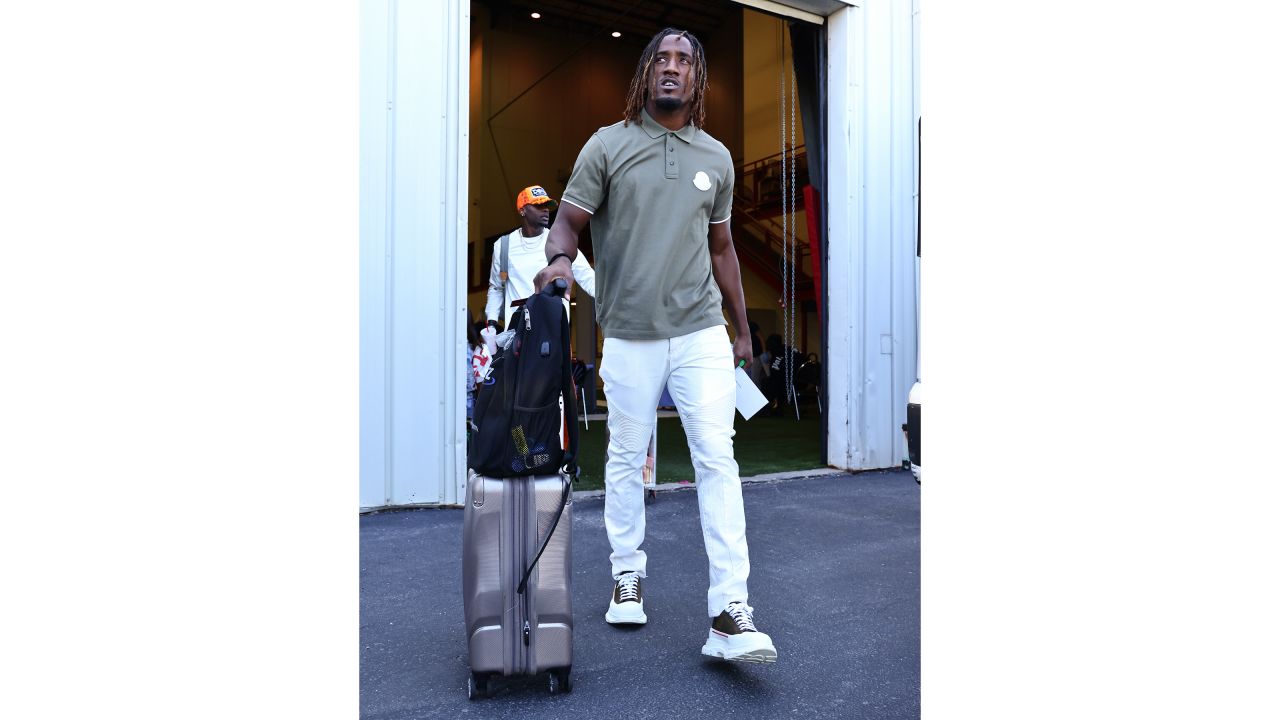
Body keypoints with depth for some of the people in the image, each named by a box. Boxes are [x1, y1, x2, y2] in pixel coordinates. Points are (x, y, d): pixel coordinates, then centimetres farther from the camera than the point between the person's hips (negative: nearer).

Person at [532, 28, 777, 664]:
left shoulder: (716, 158, 12)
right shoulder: (607, 145, 3)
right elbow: (569, 219, 0)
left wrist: (742, 329, 19)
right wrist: (561, 257, -24)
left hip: (702, 332, 2)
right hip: (629, 336, -1)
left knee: (717, 459, -7)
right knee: (626, 458, 8)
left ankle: (730, 613, -5)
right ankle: (627, 575, 28)